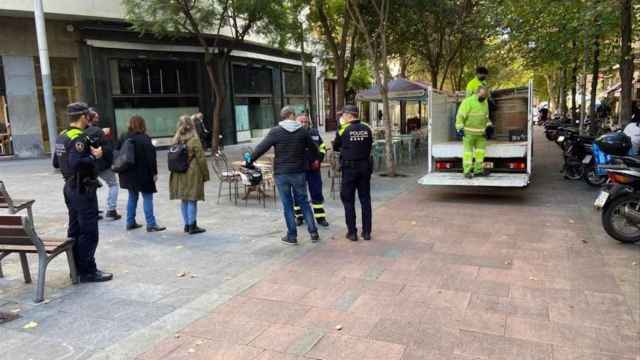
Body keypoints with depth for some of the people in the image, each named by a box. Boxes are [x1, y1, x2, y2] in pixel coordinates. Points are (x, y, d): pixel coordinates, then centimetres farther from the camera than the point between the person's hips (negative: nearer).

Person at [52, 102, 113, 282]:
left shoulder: (62, 136, 11)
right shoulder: (79, 138, -19)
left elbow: (56, 163, 18)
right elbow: (76, 163, -32)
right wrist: (94, 156, -18)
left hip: (70, 187, 10)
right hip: (83, 190, -10)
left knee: (75, 229, 16)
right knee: (89, 233, -4)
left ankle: (76, 267, 26)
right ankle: (87, 272, 2)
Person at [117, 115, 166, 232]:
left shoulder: (124, 138, 7)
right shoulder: (144, 139, -13)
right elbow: (151, 157, -16)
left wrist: (123, 170, 20)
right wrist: (154, 172, -10)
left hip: (129, 174, 7)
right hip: (143, 174, -7)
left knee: (132, 197, 17)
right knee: (147, 198, -2)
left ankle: (130, 222, 22)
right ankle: (151, 224, -2)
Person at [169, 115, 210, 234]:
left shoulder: (176, 140, 4)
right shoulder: (194, 140, -12)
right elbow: (201, 159, -11)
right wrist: (205, 175, -3)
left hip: (179, 174, 6)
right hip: (193, 173, -6)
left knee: (184, 200, 13)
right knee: (192, 200, 0)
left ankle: (187, 225, 21)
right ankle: (192, 226, 5)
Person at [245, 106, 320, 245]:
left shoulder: (275, 132, -8)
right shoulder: (303, 131, 0)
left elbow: (261, 148, -9)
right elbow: (313, 148, 10)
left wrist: (249, 160, 4)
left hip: (281, 173, -2)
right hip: (299, 172, 2)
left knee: (287, 205, 6)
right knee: (304, 202, 13)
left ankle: (292, 236, 11)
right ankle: (313, 233, 14)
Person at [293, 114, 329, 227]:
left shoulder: (315, 133, 6)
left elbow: (322, 147, 14)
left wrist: (318, 159, 1)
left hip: (314, 168, 3)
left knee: (317, 193, 7)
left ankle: (320, 217, 15)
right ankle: (299, 216, 23)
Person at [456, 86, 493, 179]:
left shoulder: (485, 102, 9)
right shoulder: (468, 101, -14)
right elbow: (460, 115, -15)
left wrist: (489, 125, 11)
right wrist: (459, 129, -19)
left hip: (480, 132, 7)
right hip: (469, 132, -7)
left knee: (481, 150, 7)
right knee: (468, 151, -2)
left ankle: (478, 170, 16)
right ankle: (467, 172, 3)